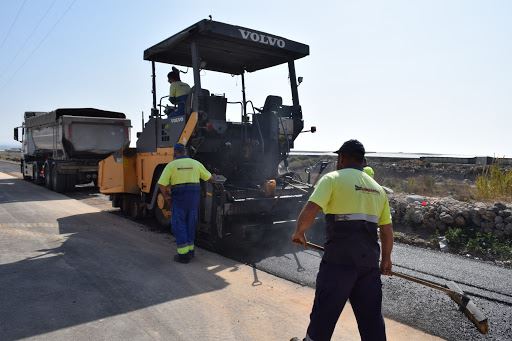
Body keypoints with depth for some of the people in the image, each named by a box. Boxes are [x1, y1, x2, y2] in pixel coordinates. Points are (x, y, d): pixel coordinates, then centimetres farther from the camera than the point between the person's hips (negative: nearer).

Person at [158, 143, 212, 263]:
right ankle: (190, 250, 21)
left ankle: (183, 254, 0)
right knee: (191, 223, 15)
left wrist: (166, 196, 7)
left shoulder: (171, 165, -2)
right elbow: (209, 178, 16)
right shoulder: (195, 163, 7)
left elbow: (162, 184, -8)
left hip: (179, 196, -3)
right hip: (194, 195, 4)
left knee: (178, 224, 4)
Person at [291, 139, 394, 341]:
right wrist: (386, 258, 26)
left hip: (340, 257, -5)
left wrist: (299, 232, 1)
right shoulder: (377, 188, 13)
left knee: (325, 309, 11)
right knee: (371, 313, 15)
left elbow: (310, 211, -16)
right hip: (370, 259, 5)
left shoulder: (333, 178, -5)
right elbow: (387, 229, 15)